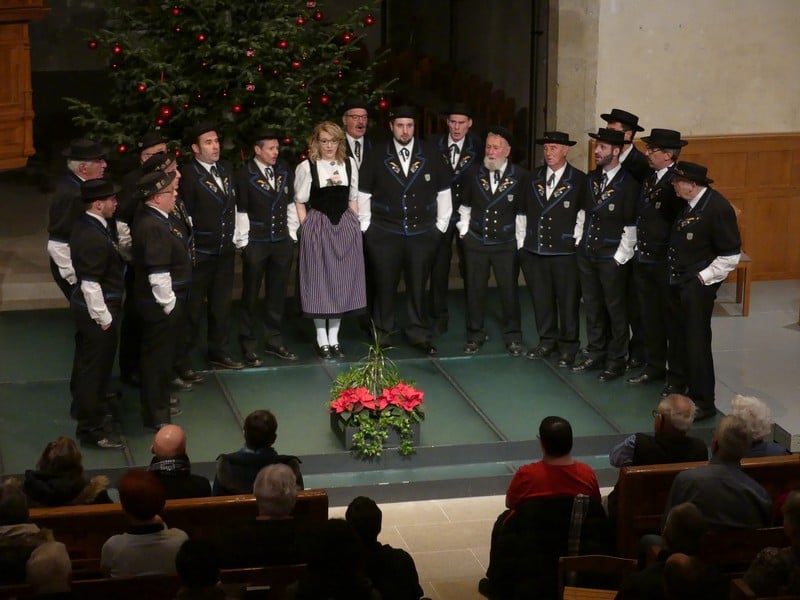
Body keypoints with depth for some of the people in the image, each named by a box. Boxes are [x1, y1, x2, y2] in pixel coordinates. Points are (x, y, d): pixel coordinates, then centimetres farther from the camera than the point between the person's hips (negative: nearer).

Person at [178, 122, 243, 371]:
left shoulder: (226, 169, 8)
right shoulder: (188, 175, -14)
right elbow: (185, 215, -14)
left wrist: (231, 236, 11)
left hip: (225, 250, 6)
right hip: (200, 252, -6)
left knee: (221, 303, 14)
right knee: (194, 305, 2)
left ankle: (218, 351, 26)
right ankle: (183, 356, 13)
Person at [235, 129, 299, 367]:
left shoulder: (284, 173, 6)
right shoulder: (245, 174, -10)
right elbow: (240, 211, -9)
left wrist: (292, 234, 12)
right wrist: (243, 242, -10)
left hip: (281, 242, 5)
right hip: (255, 243, -5)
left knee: (277, 295, 13)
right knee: (251, 296, 5)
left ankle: (274, 341, 25)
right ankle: (249, 347, 14)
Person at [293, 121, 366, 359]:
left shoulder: (349, 164, 6)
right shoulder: (306, 167, -5)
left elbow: (353, 199, 11)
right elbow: (300, 202, -1)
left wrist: (355, 225, 5)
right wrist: (307, 229, -7)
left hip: (345, 226, 4)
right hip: (317, 227, -4)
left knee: (342, 281, 6)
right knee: (319, 280, 1)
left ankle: (334, 338, 16)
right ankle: (322, 340, 10)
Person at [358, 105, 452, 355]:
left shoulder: (432, 156, 3)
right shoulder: (376, 157, 1)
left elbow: (443, 192, 9)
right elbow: (363, 194, 6)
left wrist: (440, 226, 6)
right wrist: (366, 227, 2)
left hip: (422, 234, 1)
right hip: (384, 234, -1)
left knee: (418, 286, 6)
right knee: (385, 287, 4)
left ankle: (419, 335, 17)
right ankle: (381, 337, 14)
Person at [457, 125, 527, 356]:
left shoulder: (521, 177, -9)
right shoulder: (474, 175, 1)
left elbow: (523, 212, -5)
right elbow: (465, 205, 13)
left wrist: (520, 242, -5)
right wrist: (463, 231, 7)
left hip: (506, 244, -2)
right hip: (476, 242, 3)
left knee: (509, 291, 4)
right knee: (475, 290, 9)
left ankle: (512, 337, 18)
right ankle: (475, 335, 23)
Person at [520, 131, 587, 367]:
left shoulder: (579, 180, -3)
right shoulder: (534, 178, 10)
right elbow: (525, 211, 14)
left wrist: (579, 242, -8)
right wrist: (523, 241, 9)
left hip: (565, 252, -4)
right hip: (535, 250, 4)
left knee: (568, 301, 2)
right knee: (541, 299, 10)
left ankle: (568, 347, 13)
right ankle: (547, 340, 24)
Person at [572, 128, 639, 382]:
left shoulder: (628, 184, -13)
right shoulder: (592, 178, 7)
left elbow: (631, 225, -13)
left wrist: (621, 256, -13)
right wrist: (579, 239, 10)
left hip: (611, 258, -6)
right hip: (586, 253, 6)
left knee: (615, 309, 2)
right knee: (592, 306, 14)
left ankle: (616, 361, 12)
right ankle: (595, 354, 25)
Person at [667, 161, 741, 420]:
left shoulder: (717, 208, -20)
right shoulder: (686, 204, 4)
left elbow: (730, 254, -17)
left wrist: (704, 277, -15)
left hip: (697, 286, -8)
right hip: (677, 282, 8)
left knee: (696, 341, -4)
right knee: (677, 335, 19)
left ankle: (703, 402, 5)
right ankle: (679, 382, 38)